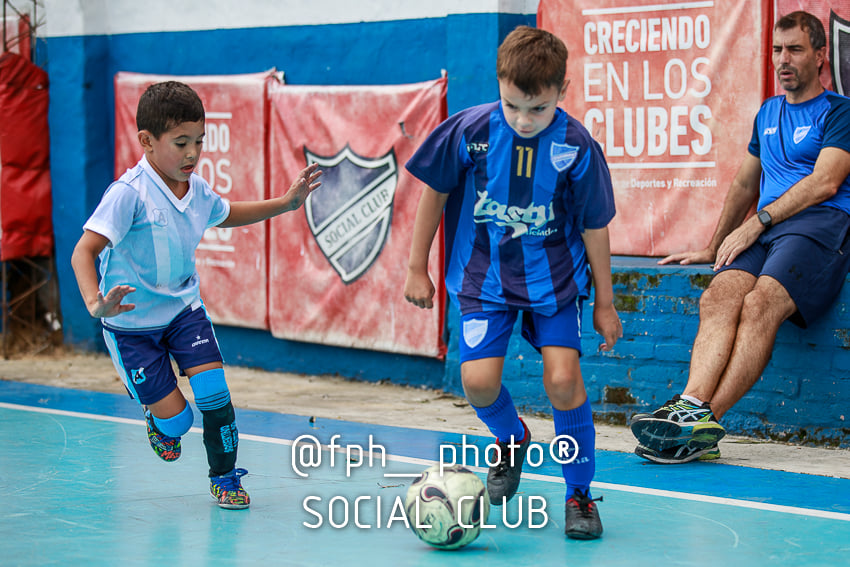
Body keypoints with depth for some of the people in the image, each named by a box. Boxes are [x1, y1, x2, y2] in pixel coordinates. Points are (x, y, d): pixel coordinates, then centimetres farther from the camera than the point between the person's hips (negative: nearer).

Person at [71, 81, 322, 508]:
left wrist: (286, 203, 14)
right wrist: (95, 304, -48)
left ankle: (224, 476, 14)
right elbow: (84, 251, -31)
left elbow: (226, 215, 21)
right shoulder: (129, 194, -26)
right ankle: (156, 414, 33)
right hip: (131, 320, -5)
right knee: (177, 419, -6)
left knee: (214, 392, -11)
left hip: (183, 307, 5)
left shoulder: (198, 190, -4)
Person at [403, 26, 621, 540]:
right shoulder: (471, 130, -14)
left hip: (554, 278, -1)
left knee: (563, 379, -14)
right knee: (478, 379, -13)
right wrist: (418, 268, 4)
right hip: (484, 275, 1)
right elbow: (436, 191, 1)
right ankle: (512, 441, 23)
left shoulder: (577, 146, -15)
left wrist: (605, 303, 1)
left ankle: (580, 494, 7)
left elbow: (594, 226, -4)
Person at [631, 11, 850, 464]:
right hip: (764, 230, 6)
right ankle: (691, 405, -43)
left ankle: (704, 421, -41)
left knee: (759, 303, -32)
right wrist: (713, 248, 33)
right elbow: (744, 187, 37)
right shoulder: (767, 114, 30)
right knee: (719, 297, -25)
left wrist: (758, 222, -9)